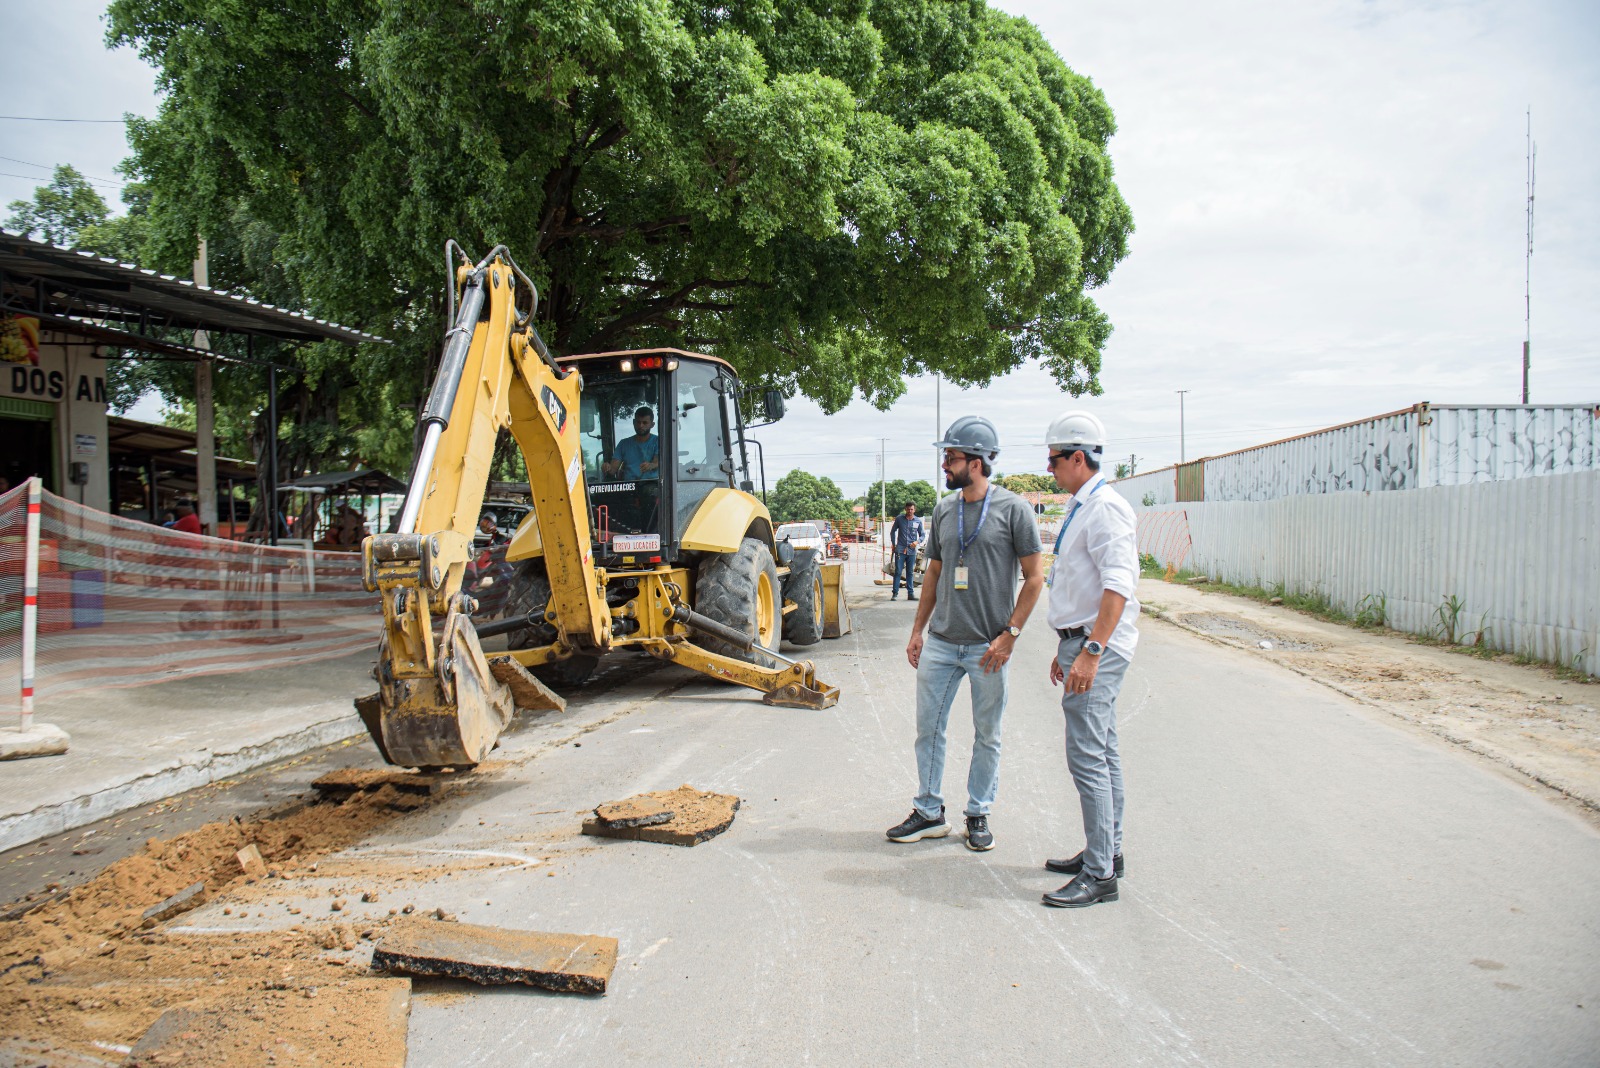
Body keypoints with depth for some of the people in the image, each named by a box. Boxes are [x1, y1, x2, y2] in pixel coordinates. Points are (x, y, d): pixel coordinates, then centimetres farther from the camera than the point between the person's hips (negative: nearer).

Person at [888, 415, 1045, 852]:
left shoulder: (1013, 509, -7)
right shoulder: (943, 510, 8)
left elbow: (1034, 577, -6)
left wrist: (1009, 634, -13)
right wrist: (917, 630, 13)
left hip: (988, 647, -4)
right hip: (940, 643, 5)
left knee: (987, 735, 8)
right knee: (928, 728, 8)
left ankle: (978, 814, 23)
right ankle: (928, 812, 20)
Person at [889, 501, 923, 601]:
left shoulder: (918, 521, 4)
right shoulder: (899, 519, 2)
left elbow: (922, 535, 11)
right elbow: (893, 531, 12)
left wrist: (917, 541, -9)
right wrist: (893, 544, 6)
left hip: (912, 550, 2)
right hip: (900, 549, -2)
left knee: (910, 573, 8)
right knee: (898, 571, -4)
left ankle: (911, 593, 12)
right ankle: (895, 593, -2)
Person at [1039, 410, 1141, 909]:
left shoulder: (1105, 508, -16)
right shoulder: (1082, 508, 17)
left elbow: (1117, 587, -25)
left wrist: (1090, 652, -29)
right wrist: (1067, 648, 24)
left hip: (1098, 649, -11)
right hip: (1083, 644, 11)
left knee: (1087, 756, -10)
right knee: (1102, 755, 15)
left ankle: (1099, 875, -5)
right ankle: (1106, 852, 25)